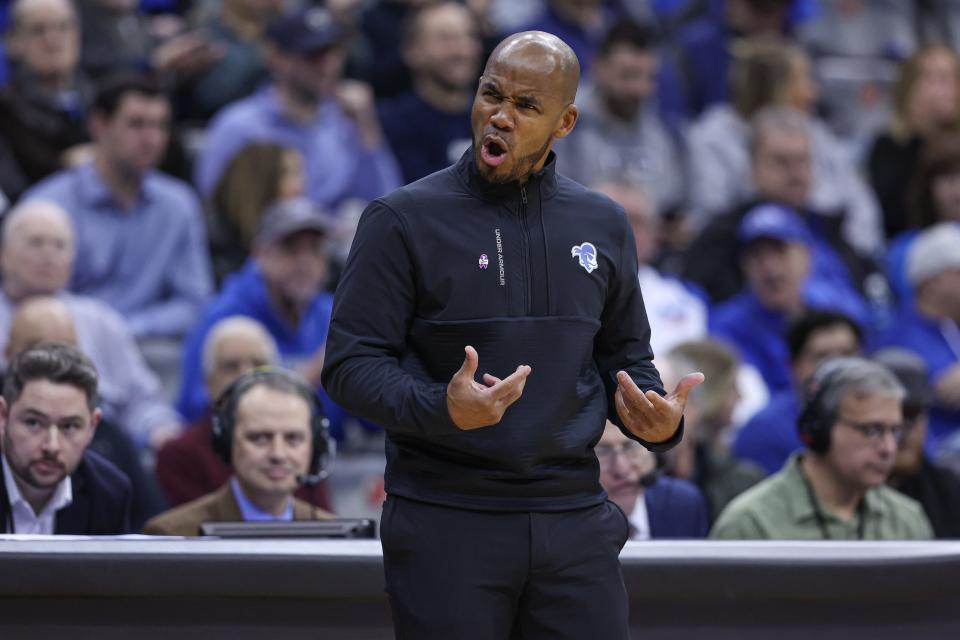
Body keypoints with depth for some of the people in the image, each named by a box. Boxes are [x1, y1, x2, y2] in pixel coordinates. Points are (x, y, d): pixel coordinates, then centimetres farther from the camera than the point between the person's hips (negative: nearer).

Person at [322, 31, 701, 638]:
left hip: (574, 519, 3)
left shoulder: (603, 225, 11)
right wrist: (441, 410, -24)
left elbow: (626, 356, 19)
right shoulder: (404, 219, -3)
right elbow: (350, 365, -6)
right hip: (446, 520, -3)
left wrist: (658, 422, -3)